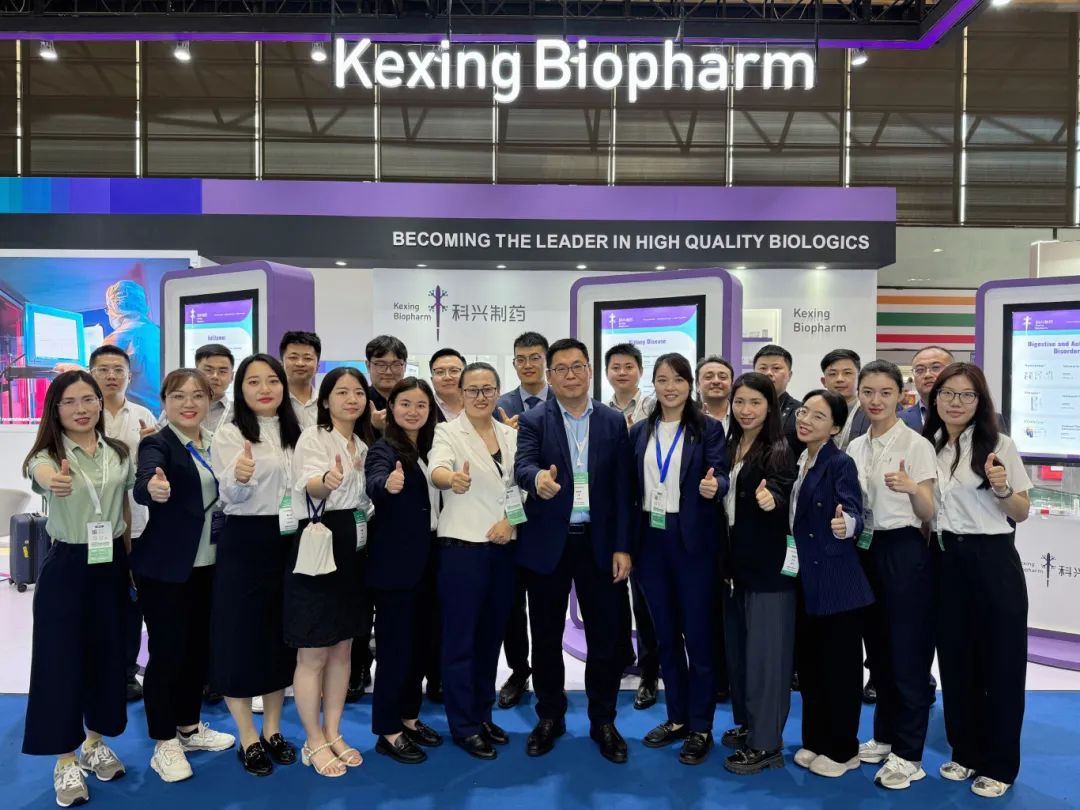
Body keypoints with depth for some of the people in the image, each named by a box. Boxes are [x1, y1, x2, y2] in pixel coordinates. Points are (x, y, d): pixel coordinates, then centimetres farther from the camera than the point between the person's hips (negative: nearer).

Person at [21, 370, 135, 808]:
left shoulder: (120, 453, 1)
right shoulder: (48, 455, -11)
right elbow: (43, 475, -38)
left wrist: (132, 559, 8)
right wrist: (56, 482, -62)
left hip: (112, 563, 4)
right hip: (67, 567, -3)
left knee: (108, 654, 12)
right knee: (62, 657, 3)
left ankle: (95, 744, 33)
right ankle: (65, 762, 20)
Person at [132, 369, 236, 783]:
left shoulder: (214, 444, 7)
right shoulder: (157, 443, -13)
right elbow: (143, 481, -34)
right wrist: (153, 488, -55)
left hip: (207, 563, 7)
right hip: (165, 567, -6)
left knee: (199, 647, 16)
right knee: (167, 652, 2)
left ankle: (189, 726, 33)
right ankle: (164, 743, 17)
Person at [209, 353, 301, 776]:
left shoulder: (296, 433, 9)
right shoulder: (229, 435, -6)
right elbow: (231, 496, -17)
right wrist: (239, 477, -38)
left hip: (289, 541, 5)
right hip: (245, 543, -5)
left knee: (283, 634, 12)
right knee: (241, 634, 2)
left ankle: (272, 730, 27)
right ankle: (248, 739, 17)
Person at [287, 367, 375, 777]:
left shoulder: (364, 444, 11)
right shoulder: (313, 437, -9)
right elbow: (307, 487, -29)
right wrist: (327, 481, -50)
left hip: (354, 551, 7)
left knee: (342, 650, 14)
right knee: (313, 655, 2)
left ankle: (333, 735, 27)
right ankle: (314, 743, 17)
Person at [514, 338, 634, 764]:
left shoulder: (614, 422, 3)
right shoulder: (533, 421, 0)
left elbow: (623, 488, 1)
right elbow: (522, 465, -18)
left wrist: (623, 547, -4)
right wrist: (538, 478, -42)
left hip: (599, 543, 1)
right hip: (547, 543, 0)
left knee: (605, 636, 7)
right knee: (546, 636, 11)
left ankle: (603, 721, 25)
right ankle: (550, 717, 29)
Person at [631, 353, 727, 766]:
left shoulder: (708, 428, -3)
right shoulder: (640, 431, 8)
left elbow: (719, 475, -11)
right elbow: (633, 487, 9)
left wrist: (713, 487, -34)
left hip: (693, 541, -4)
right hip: (651, 540, 4)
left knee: (697, 634, 3)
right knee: (665, 634, 14)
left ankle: (701, 727, 17)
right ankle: (677, 717, 29)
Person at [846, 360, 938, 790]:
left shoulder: (916, 444, -9)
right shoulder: (854, 448, 8)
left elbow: (929, 514, -12)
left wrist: (911, 488, -29)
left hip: (905, 551, -6)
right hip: (866, 550, 6)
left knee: (907, 650, 2)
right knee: (877, 647, 15)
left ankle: (908, 754, 14)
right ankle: (885, 735, 31)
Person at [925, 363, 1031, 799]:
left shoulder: (999, 445, -6)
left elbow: (1021, 513, -4)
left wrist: (1002, 489, -21)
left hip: (993, 561, -4)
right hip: (946, 561, 4)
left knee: (1000, 660, 6)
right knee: (955, 658, 13)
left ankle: (998, 764, 21)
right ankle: (965, 751, 29)